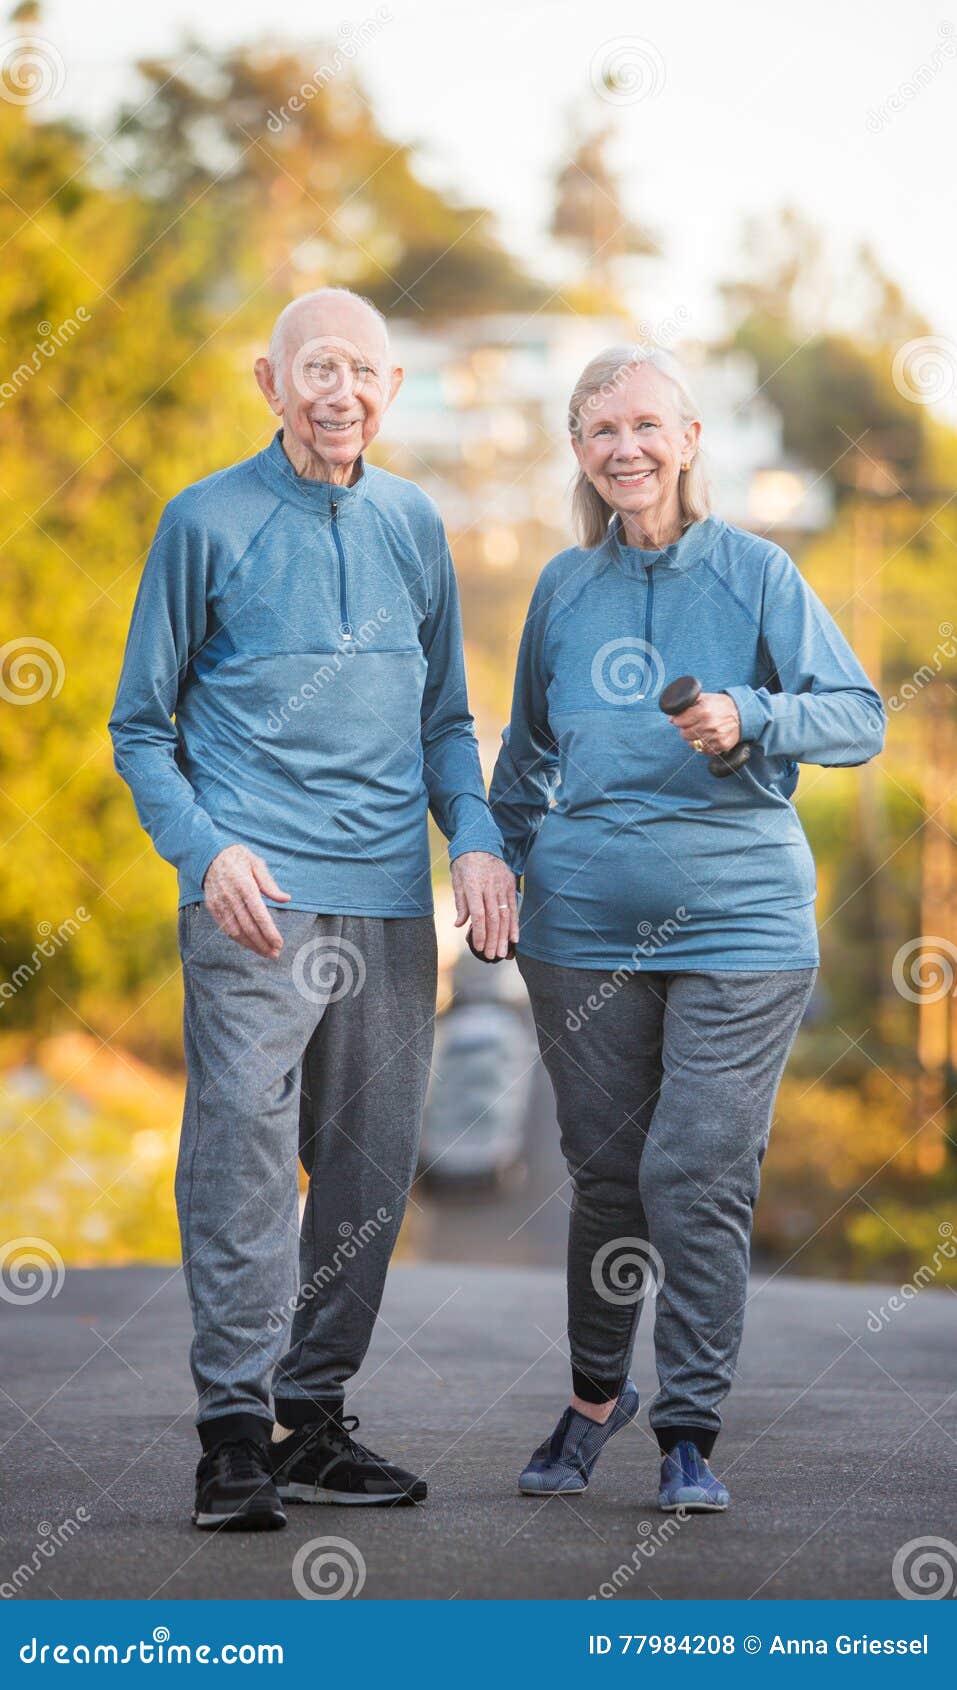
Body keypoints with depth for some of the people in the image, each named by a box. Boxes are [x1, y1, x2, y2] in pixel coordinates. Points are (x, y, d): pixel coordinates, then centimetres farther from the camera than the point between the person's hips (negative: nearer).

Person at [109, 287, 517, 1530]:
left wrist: (475, 837, 4)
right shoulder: (209, 522, 0)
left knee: (372, 1167, 6)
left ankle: (316, 1416, 17)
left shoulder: (415, 526, 13)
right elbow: (143, 723, 4)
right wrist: (206, 849, -12)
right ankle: (237, 1438, -9)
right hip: (257, 895, -5)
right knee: (244, 1148, -12)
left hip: (391, 896, 5)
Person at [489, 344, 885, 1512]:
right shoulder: (564, 587, 10)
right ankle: (594, 1394, 29)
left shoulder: (755, 572, 0)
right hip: (584, 923, 3)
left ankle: (690, 1427, 4)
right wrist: (501, 865, 17)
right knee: (604, 1173, 10)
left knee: (700, 1176, -7)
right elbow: (527, 750, 24)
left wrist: (749, 716, -18)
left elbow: (860, 717, -3)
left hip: (737, 921, -3)